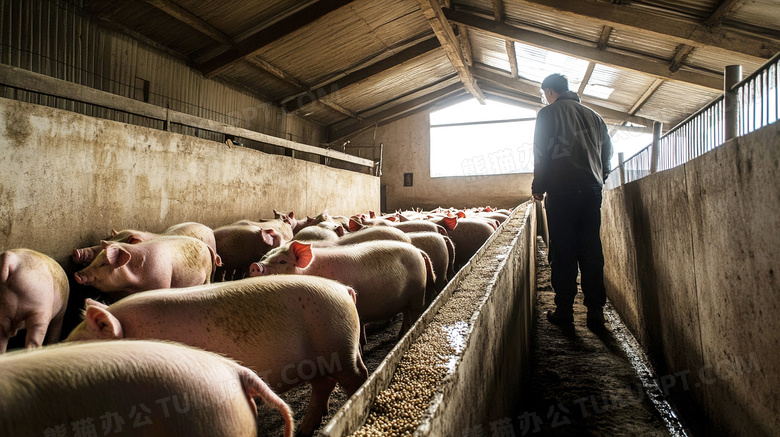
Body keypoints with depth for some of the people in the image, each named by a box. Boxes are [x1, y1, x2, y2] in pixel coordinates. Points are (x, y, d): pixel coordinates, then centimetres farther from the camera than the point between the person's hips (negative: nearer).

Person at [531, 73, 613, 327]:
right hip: (592, 189, 5)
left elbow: (542, 153, -6)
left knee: (563, 252, 0)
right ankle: (596, 311, 9)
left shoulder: (549, 113, 1)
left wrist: (538, 186, 2)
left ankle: (564, 310, 4)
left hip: (562, 191, -5)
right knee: (592, 251, 7)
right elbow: (607, 151, 20)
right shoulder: (593, 116, 19)